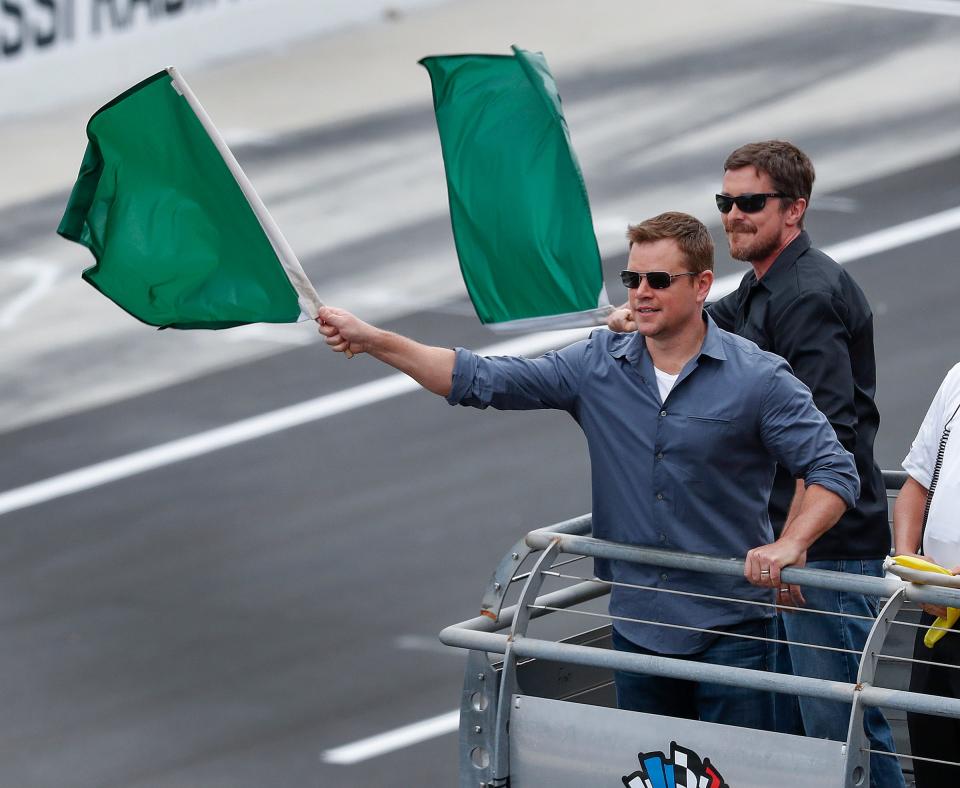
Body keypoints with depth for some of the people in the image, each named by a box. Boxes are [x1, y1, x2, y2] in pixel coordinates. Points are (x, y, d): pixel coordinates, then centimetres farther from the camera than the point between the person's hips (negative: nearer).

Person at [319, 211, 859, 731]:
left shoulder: (758, 379, -8)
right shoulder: (600, 366, 2)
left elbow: (834, 471, -8)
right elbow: (482, 381, 0)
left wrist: (790, 544, -24)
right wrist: (371, 340, -7)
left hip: (729, 633, -4)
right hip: (638, 628, 4)